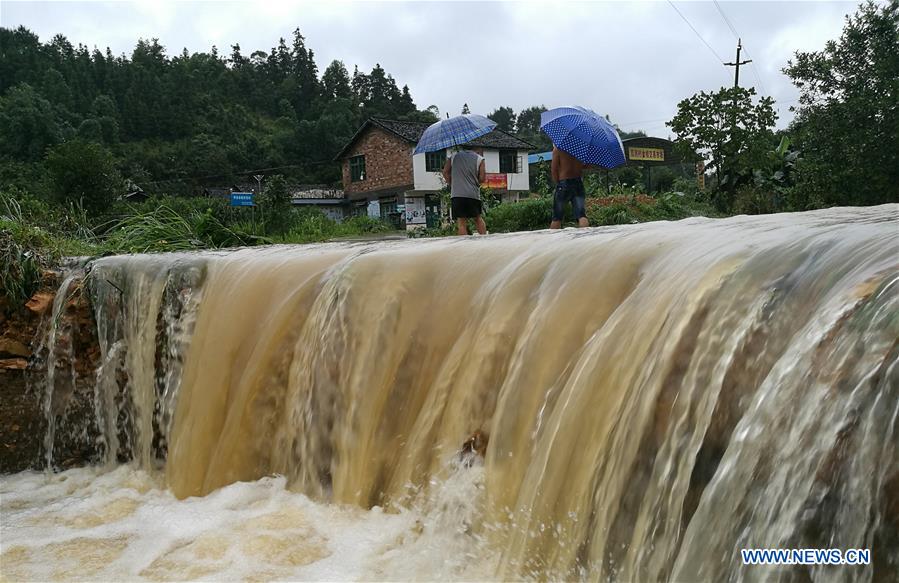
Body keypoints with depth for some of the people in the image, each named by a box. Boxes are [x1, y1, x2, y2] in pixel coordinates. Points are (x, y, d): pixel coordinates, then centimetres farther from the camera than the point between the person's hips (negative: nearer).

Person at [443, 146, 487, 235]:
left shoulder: (453, 157, 11)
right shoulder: (479, 158, 5)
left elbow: (445, 172, 6)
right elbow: (482, 178, 0)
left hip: (457, 194, 0)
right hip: (473, 194, 0)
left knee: (461, 221, -1)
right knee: (478, 218, 15)